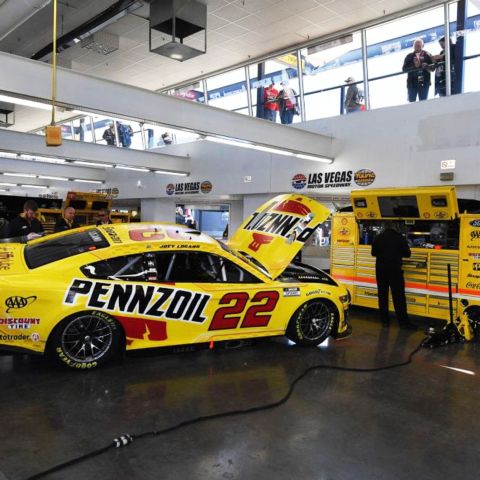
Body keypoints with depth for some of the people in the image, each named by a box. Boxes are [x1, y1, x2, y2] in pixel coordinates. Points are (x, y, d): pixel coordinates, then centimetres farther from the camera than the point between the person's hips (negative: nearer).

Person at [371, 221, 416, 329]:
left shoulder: (378, 237, 2)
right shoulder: (400, 237, -3)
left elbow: (374, 253, 8)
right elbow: (407, 254, 0)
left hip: (381, 269, 2)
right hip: (395, 269, -2)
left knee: (382, 295, 9)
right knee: (399, 296, -1)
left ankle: (384, 320, 12)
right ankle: (403, 322, 1)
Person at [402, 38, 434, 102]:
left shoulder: (427, 55, 8)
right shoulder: (409, 56, 9)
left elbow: (432, 67, 2)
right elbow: (404, 69, -1)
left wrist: (427, 66, -20)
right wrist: (414, 66, -16)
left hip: (424, 83, -1)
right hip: (412, 83, 1)